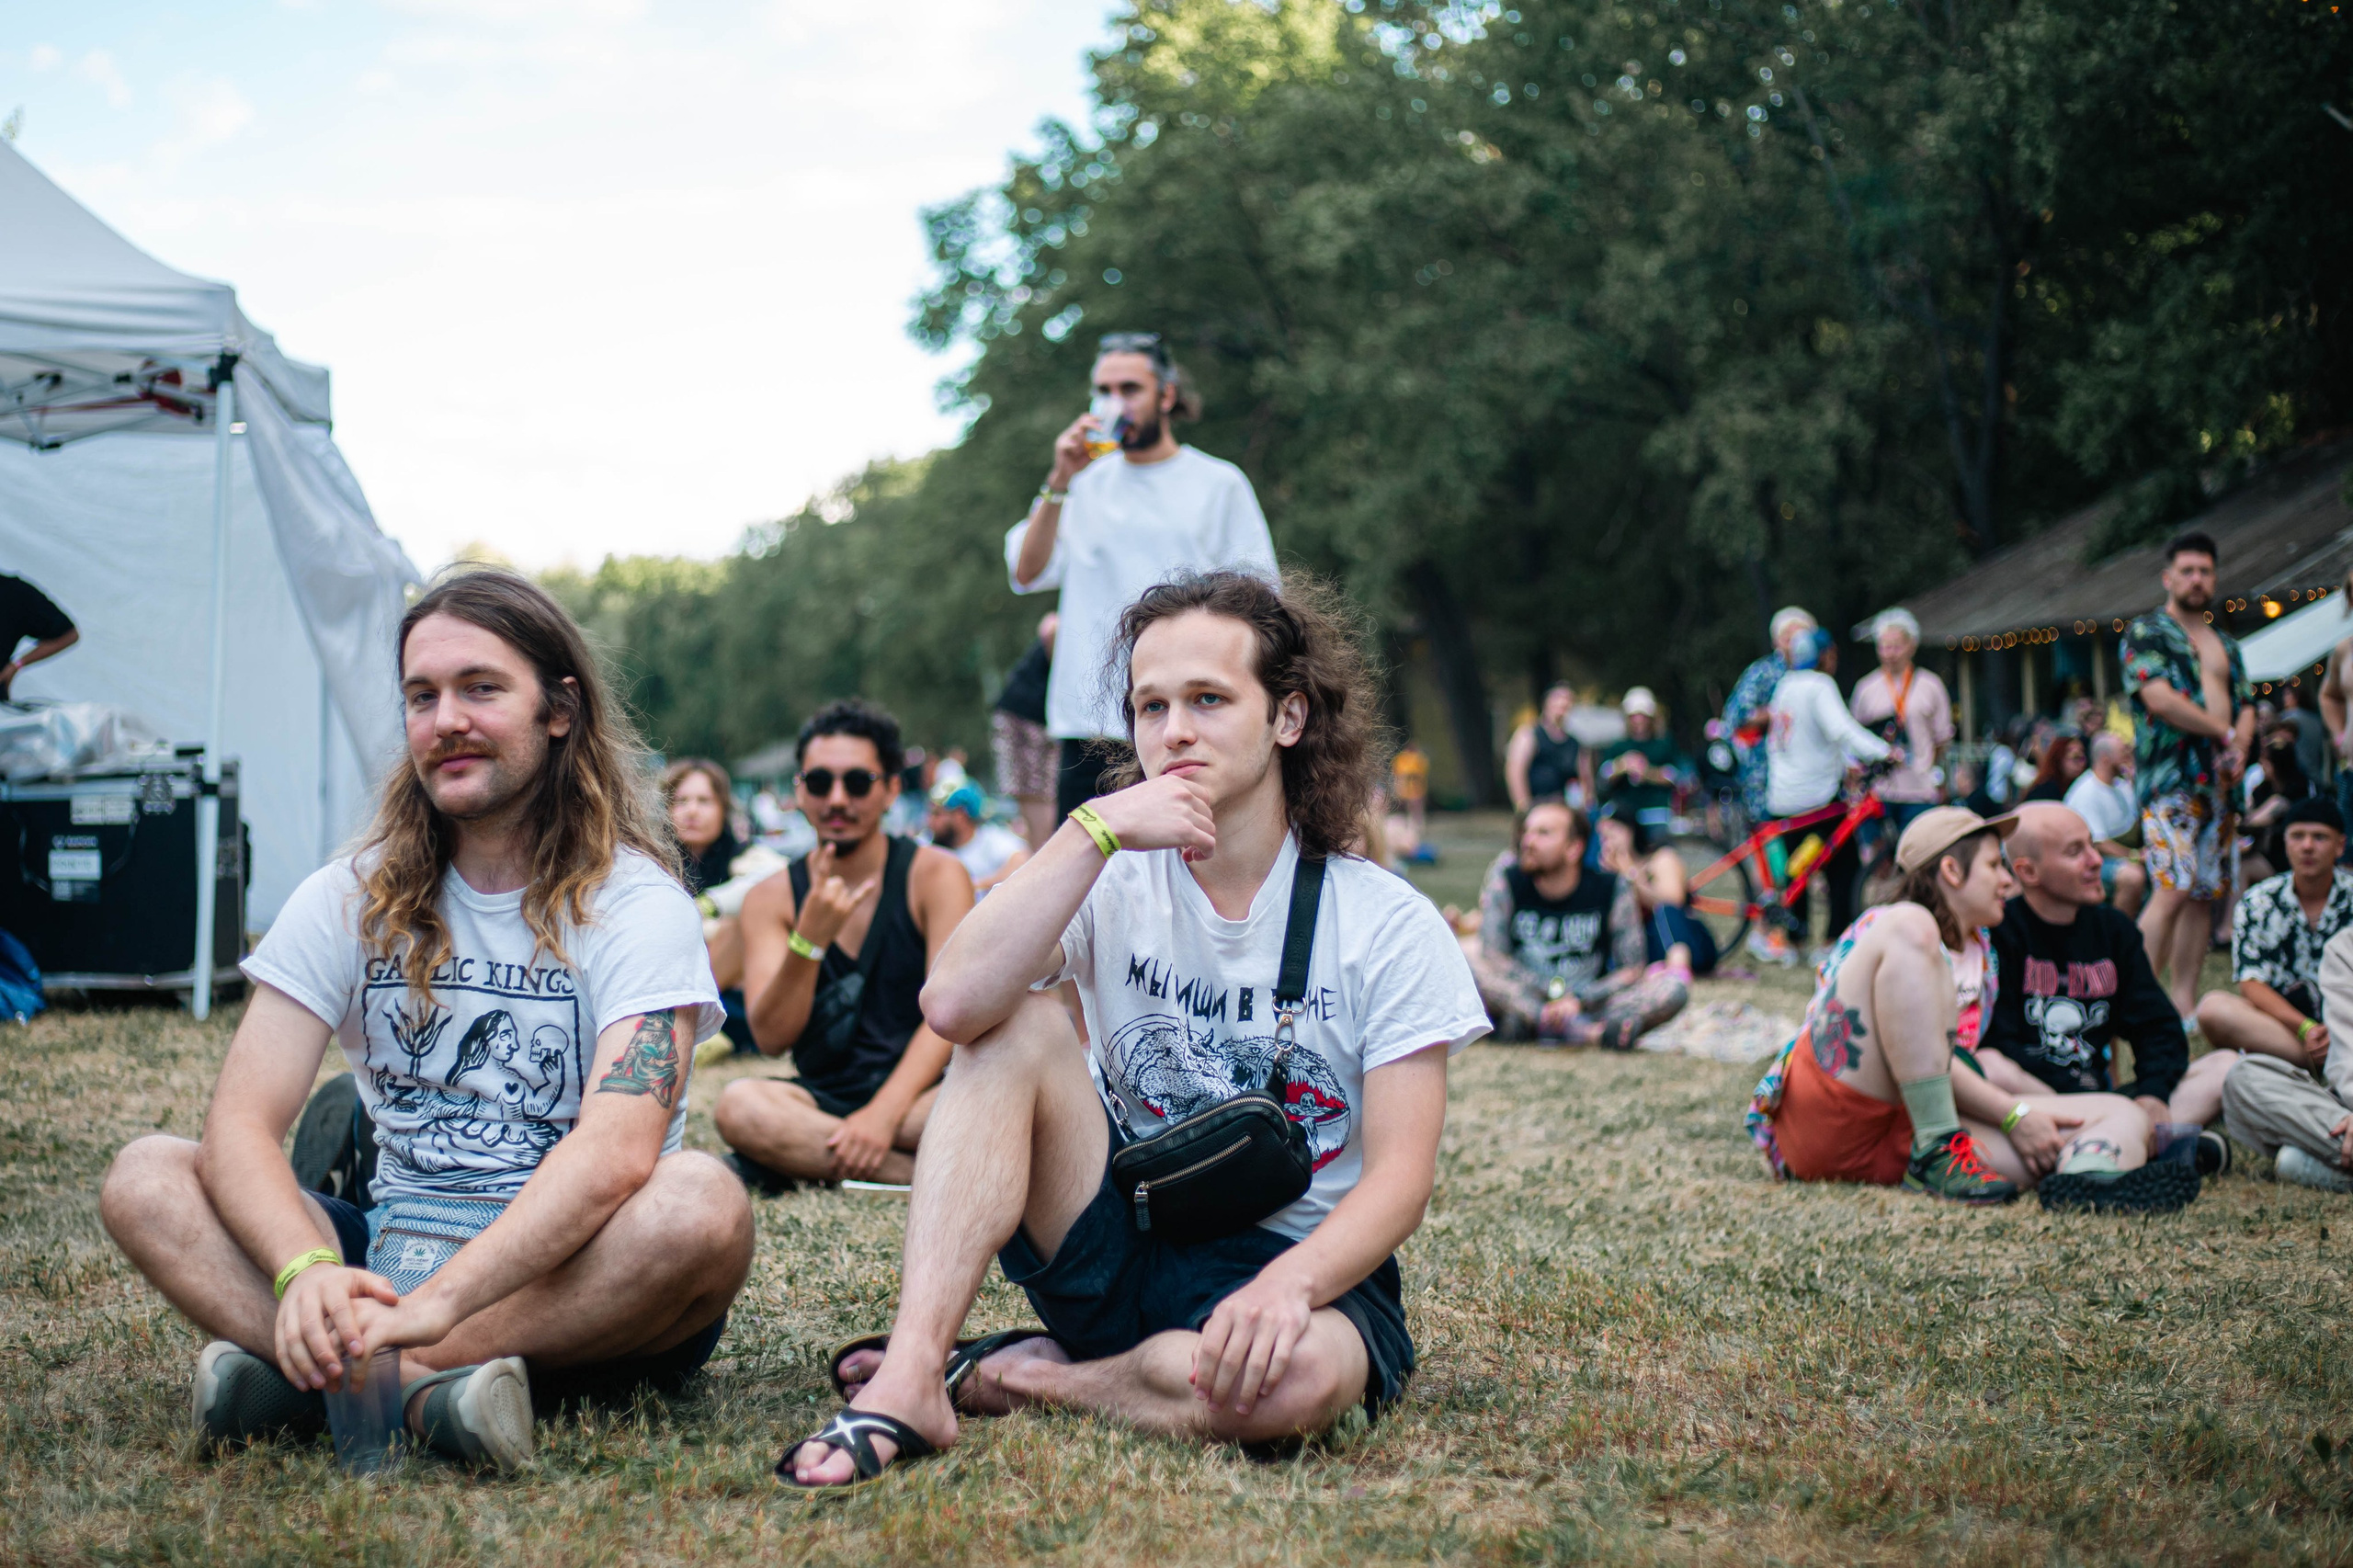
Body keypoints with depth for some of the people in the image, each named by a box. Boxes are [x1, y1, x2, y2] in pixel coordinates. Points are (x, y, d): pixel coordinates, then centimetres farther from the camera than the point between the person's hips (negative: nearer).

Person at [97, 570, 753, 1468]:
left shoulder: (636, 906, -7)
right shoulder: (349, 901, 5)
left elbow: (617, 1149, -23)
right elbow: (240, 1126, -7)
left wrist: (442, 1299, -38)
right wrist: (307, 1272, -29)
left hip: (578, 1286, -3)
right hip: (389, 1260, 3)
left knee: (703, 1204, -34)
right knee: (144, 1179, -15)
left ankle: (303, 1376, -33)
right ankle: (419, 1390, -38)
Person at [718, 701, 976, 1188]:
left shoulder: (936, 875, -1)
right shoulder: (771, 899, 4)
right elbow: (771, 1038, -7)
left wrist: (884, 1112, -25)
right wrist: (809, 940, -24)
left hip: (918, 1094, -2)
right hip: (823, 1099, 2)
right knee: (738, 1104, -33)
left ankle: (801, 1158, -23)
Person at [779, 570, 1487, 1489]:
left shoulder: (1388, 924, -6)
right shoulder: (1118, 882, -1)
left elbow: (1400, 1175, -13)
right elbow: (952, 1005, -20)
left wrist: (1289, 1281, -33)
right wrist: (1095, 830, -23)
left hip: (1294, 1265, -2)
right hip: (1122, 1240, 2)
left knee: (1299, 1375, -38)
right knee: (1018, 1024, -20)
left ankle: (1008, 1380, -14)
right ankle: (911, 1377, -29)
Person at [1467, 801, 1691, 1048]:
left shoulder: (1611, 887, -2)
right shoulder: (1506, 877, -1)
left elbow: (1633, 969, -3)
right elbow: (1492, 956, -8)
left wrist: (1578, 1000, -18)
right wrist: (1556, 995, -19)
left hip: (1589, 1004, 1)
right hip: (1519, 998, -1)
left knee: (1674, 988, -23)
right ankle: (1593, 1033, -42)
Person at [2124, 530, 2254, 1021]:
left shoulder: (2226, 644, 22)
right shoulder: (2146, 632, 1)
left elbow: (2246, 706, 18)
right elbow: (2159, 698, -12)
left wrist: (2241, 745, -4)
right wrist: (2224, 732, -7)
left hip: (2219, 779, 7)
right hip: (2169, 777, -7)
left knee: (2205, 892, 4)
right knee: (2173, 888, -18)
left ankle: (2184, 1001, 8)